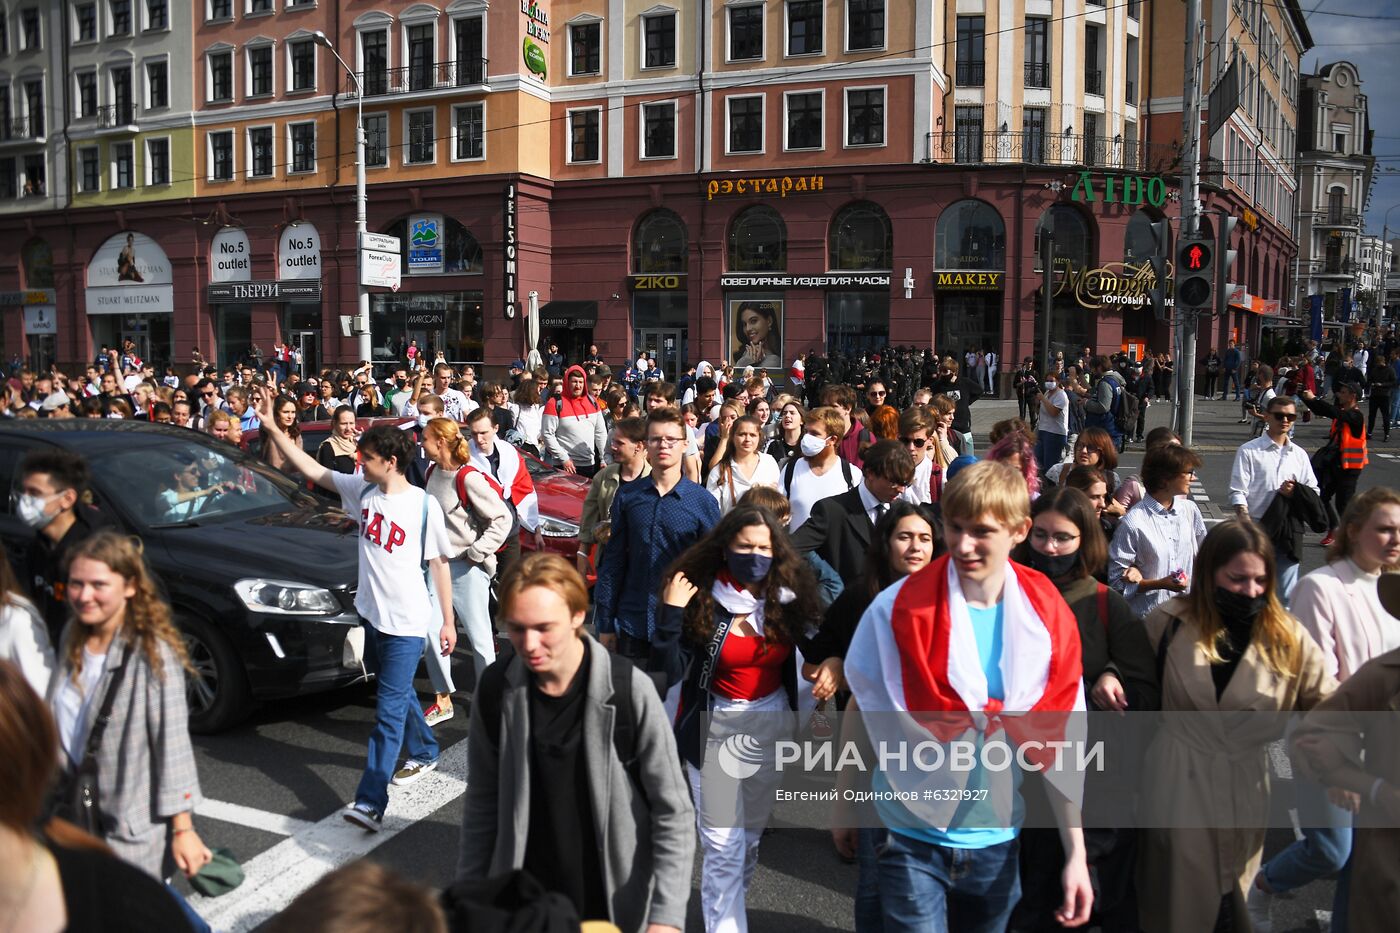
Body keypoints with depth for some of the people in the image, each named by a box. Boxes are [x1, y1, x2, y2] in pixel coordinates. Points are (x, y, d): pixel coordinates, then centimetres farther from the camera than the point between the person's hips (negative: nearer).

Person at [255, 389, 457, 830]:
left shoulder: (424, 505, -14)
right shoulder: (362, 491, 1)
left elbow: (439, 564, -8)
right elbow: (311, 469, 7)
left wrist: (448, 621, -4)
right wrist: (271, 425, 2)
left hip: (408, 622, -7)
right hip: (372, 613, 7)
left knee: (389, 709, -7)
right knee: (399, 694, 23)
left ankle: (370, 802, -9)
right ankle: (424, 752, 46)